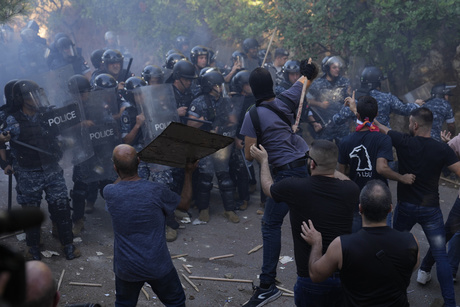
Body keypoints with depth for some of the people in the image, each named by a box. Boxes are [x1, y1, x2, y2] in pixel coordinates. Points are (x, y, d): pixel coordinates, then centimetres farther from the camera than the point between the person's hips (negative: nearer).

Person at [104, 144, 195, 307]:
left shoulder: (109, 193, -15)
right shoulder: (157, 191, -19)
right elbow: (183, 201, 2)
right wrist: (188, 172, 13)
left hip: (126, 268, 2)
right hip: (158, 266, -1)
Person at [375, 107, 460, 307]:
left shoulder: (404, 143, -12)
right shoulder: (442, 149, -12)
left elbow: (378, 127, -1)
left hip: (405, 207, 1)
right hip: (430, 210, -1)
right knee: (441, 256, 4)